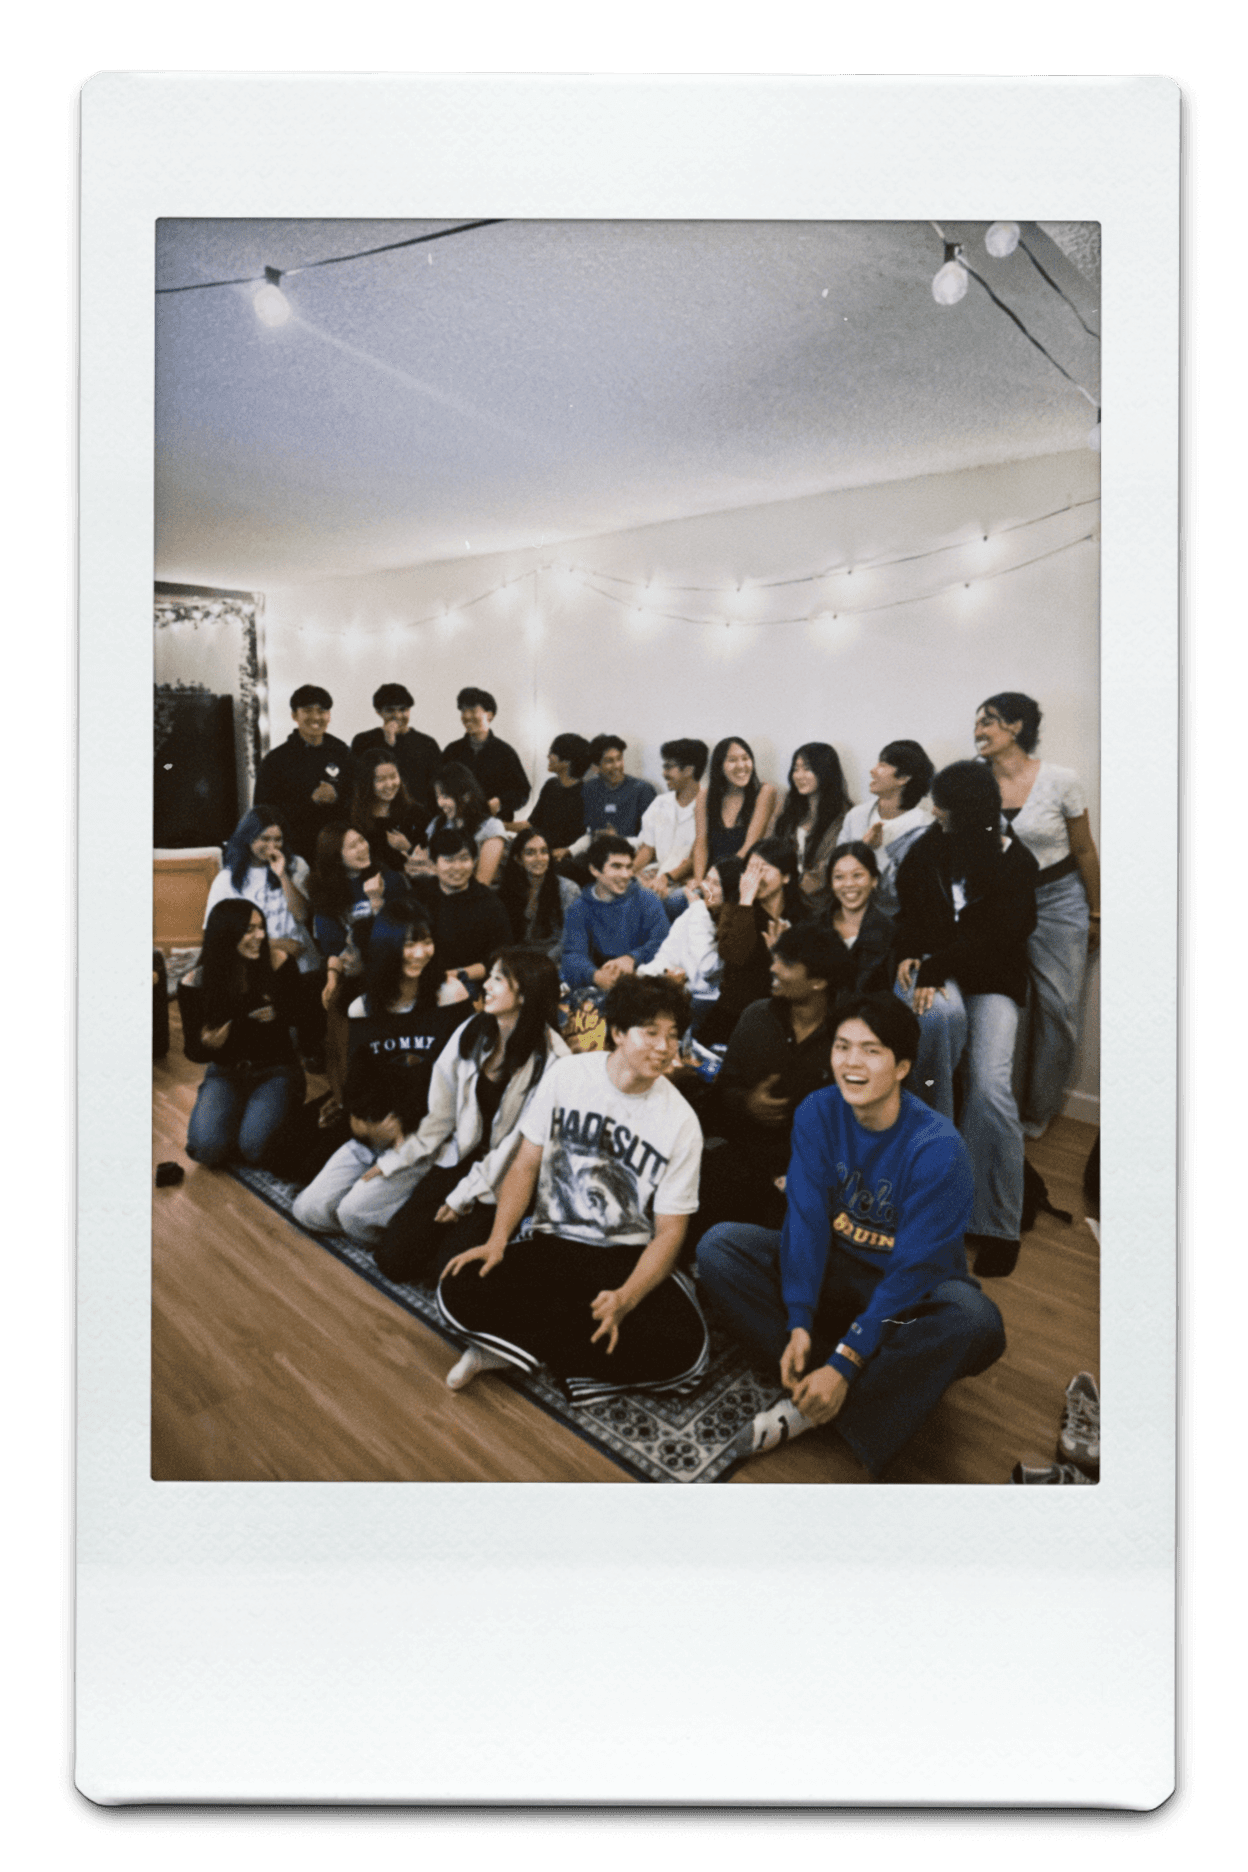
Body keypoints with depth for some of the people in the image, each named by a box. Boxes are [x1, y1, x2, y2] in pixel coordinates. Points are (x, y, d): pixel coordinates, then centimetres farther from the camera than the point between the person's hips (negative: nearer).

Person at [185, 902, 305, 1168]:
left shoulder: (278, 963, -12)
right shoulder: (201, 979, -8)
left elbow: (297, 1013, -1)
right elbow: (195, 1047, -1)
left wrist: (278, 1014, -24)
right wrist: (209, 1044, -26)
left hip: (275, 1069, -1)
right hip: (226, 1072, 2)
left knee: (254, 1147, -25)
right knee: (207, 1148, -22)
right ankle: (238, 1113, 12)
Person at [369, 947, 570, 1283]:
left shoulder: (550, 1060, -16)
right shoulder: (471, 1033, 0)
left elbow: (521, 1143, -14)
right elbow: (441, 1113, 7)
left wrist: (465, 1195, -12)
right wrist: (394, 1161, 4)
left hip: (505, 1180, -4)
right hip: (459, 1157, 5)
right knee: (393, 1258, -6)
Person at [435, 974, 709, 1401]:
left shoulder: (681, 1122, -7)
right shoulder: (566, 1075, -3)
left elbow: (669, 1231, -7)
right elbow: (526, 1164, 3)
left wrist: (624, 1301, -22)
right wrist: (497, 1241, -11)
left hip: (628, 1258, 1)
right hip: (551, 1244, 0)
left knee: (685, 1348, -29)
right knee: (458, 1294, -25)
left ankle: (515, 1343, -14)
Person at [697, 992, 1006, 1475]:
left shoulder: (937, 1147, -23)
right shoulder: (818, 1113, -10)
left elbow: (914, 1269, -25)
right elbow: (807, 1219, -13)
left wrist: (845, 1362, -30)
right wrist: (799, 1326, -25)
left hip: (915, 1291, -3)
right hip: (835, 1268, 3)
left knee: (973, 1320, -37)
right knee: (718, 1246, -16)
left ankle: (809, 1409, -27)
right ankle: (820, 1385, -23)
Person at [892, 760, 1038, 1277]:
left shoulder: (1016, 863, -3)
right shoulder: (928, 849, 8)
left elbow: (994, 937, -12)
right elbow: (909, 912, 14)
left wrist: (935, 968, -22)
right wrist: (909, 955, -7)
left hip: (992, 981, -2)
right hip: (933, 968, 2)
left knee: (991, 1083, -24)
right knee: (943, 1013, -38)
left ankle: (995, 1223, -16)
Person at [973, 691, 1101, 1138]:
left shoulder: (1061, 780, -11)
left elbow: (1084, 851, -1)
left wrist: (1096, 914, 6)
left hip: (1058, 900, -2)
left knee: (1057, 1008, -1)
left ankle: (1038, 1110, 16)